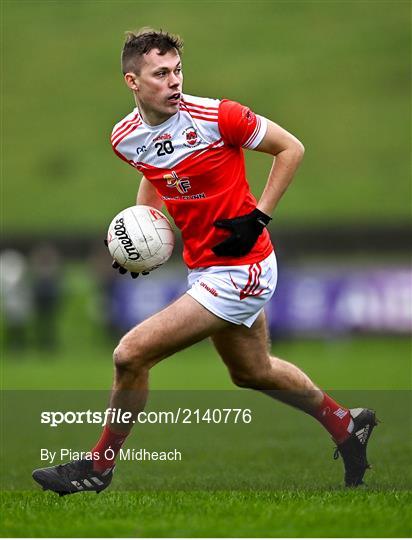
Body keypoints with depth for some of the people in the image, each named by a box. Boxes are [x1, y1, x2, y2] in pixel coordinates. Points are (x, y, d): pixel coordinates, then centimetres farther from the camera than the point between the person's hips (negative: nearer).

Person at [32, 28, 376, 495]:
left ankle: (98, 467, 8)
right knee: (252, 372, 24)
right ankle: (346, 425, 47)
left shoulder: (214, 117, -21)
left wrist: (258, 215, -15)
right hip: (203, 268, 8)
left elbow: (291, 148, -10)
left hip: (238, 271, -8)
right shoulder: (126, 137, -2)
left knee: (131, 354, -12)